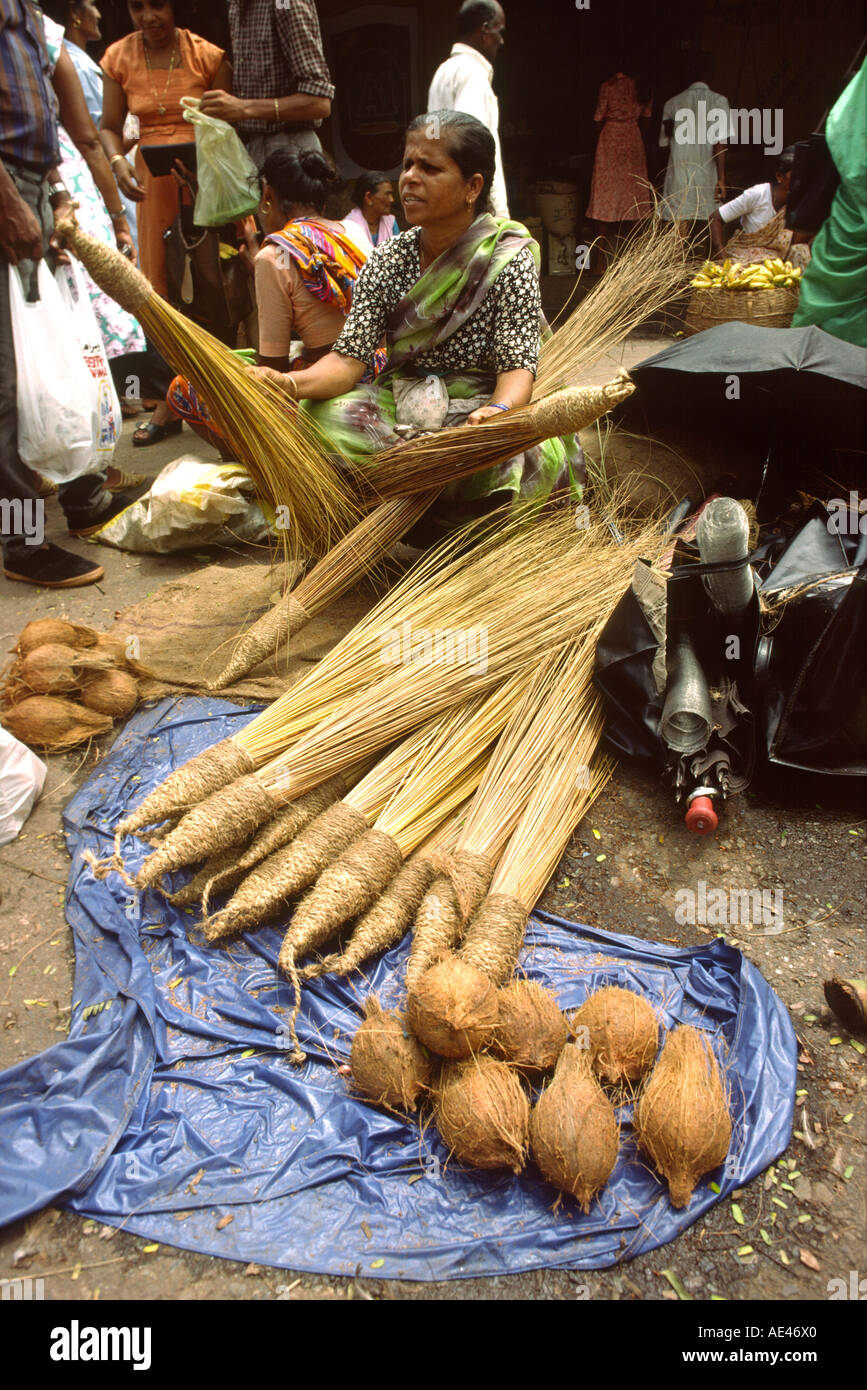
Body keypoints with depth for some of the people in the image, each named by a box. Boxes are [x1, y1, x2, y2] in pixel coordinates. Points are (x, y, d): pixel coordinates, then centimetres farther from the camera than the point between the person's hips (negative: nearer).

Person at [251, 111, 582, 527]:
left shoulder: (509, 260, -5)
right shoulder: (387, 260, 5)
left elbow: (518, 367, -15)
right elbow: (351, 358, -6)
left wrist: (498, 411, -40)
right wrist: (293, 383, -28)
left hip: (479, 410, -2)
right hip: (400, 407, 3)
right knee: (321, 417, -25)